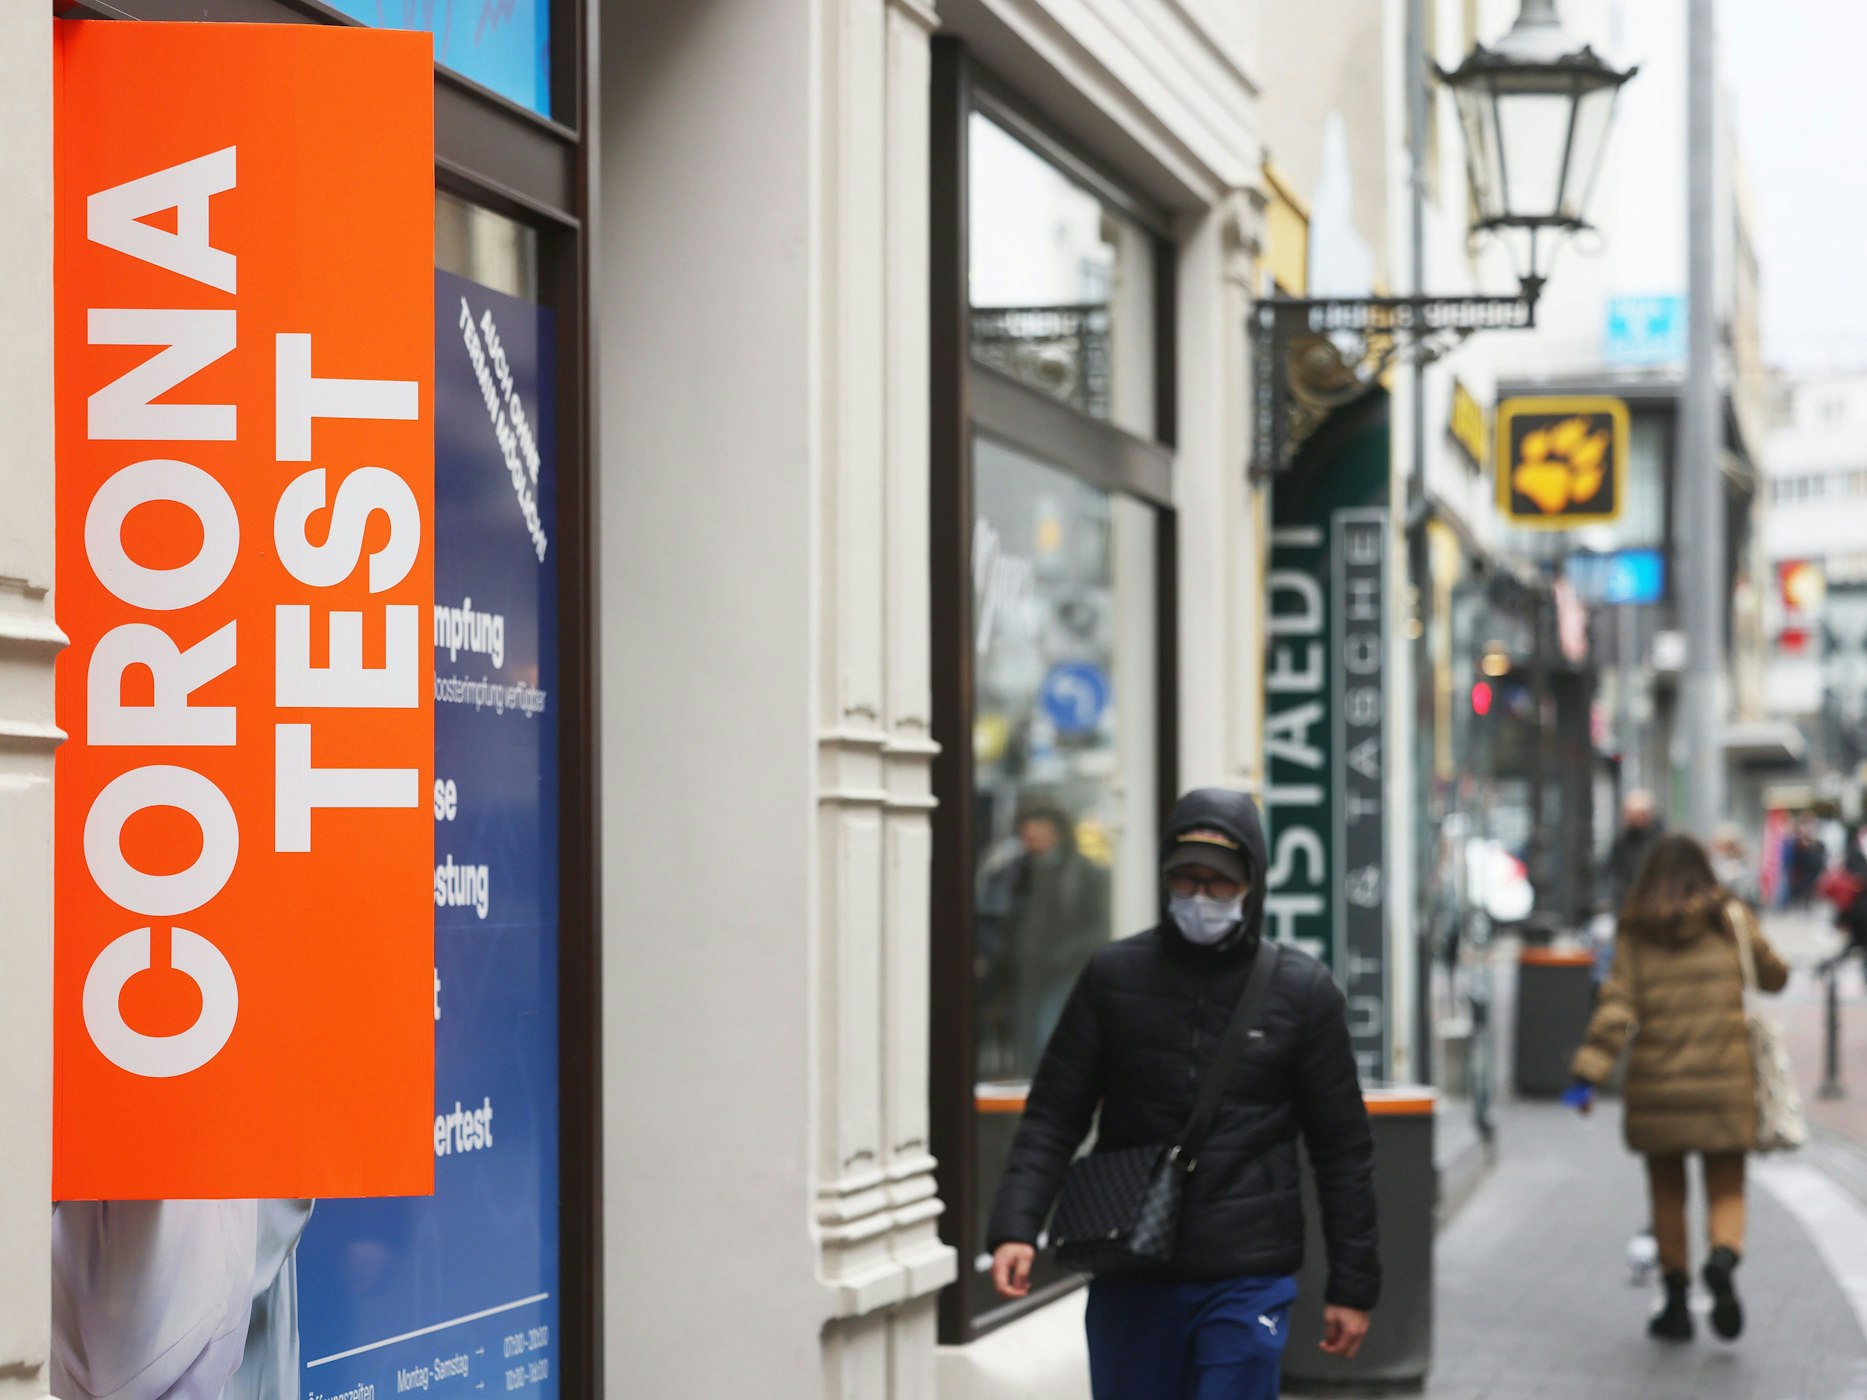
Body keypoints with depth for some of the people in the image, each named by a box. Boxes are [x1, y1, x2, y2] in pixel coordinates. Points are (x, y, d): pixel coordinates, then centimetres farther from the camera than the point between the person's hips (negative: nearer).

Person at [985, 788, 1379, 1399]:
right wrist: (1016, 1226, -11)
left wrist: (1352, 1285, 4)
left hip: (1248, 1281, -2)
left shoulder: (1302, 990, 1)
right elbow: (1053, 1115, 4)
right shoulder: (1114, 976, 3)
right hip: (1129, 1278, 2)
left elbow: (1343, 1148, 5)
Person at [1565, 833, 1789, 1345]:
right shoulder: (1730, 921, 2)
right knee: (1727, 1191, 6)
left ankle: (1676, 1303, 15)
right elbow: (1774, 977, 14)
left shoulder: (1636, 934, 1)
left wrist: (1589, 1073, -13)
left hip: (1657, 1086, 0)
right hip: (1724, 1081, 0)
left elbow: (1617, 1006, -9)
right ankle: (1724, 1257, -25)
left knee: (1667, 1194, 13)